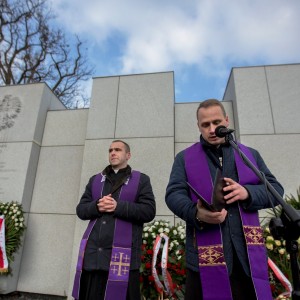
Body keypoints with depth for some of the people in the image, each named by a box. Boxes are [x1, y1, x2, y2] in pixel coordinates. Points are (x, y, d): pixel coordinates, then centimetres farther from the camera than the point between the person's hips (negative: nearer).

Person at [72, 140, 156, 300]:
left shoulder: (141, 180, 4)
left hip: (122, 255, -3)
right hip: (92, 253, 4)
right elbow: (81, 209, 11)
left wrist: (118, 206, -15)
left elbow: (149, 211, -6)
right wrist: (97, 206, -10)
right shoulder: (95, 180, 17)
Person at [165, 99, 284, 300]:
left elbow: (276, 189, 9)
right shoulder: (185, 158, 7)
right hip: (205, 255, -1)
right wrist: (197, 213, -24)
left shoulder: (250, 155, 14)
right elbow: (174, 194, -3)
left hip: (248, 254, 2)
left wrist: (248, 193, -13)